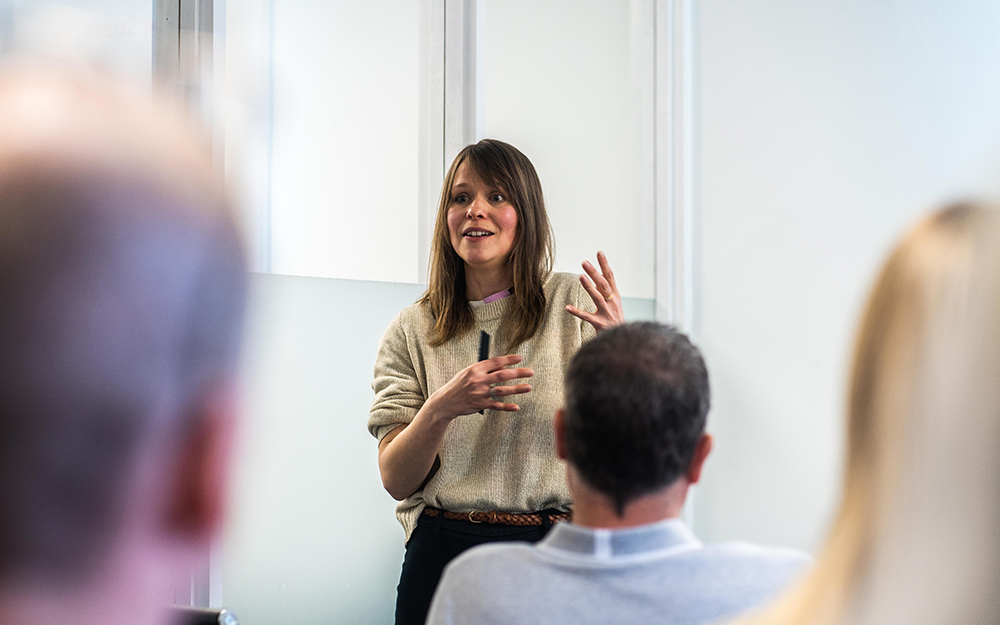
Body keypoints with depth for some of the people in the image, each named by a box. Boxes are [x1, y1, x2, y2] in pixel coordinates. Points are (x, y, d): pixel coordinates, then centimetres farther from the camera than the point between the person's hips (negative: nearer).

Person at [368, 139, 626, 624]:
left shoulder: (573, 304, 3)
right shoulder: (412, 332, 6)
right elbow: (396, 480, -1)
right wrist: (441, 408, -19)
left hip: (554, 553, -1)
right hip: (444, 554, 1)